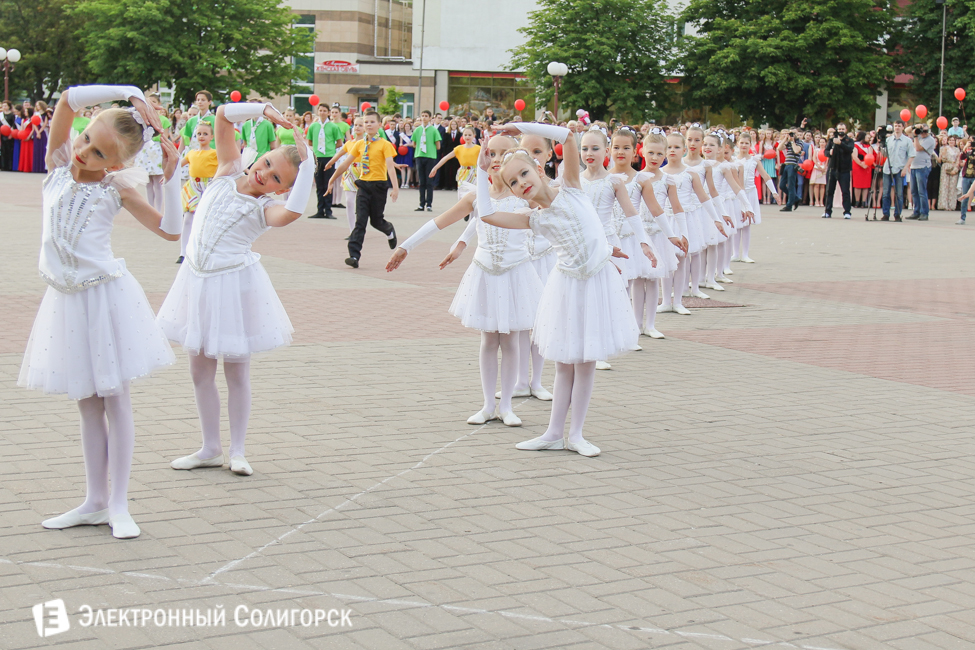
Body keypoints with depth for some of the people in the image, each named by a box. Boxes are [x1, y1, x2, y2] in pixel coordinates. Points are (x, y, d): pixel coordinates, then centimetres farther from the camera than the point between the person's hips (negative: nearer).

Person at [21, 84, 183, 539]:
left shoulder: (118, 189, -5)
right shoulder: (59, 163, 1)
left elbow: (170, 231, -10)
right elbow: (70, 98, -11)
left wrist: (171, 174, -15)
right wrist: (130, 93, -15)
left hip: (106, 295, -3)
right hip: (66, 298, 4)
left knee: (114, 399, 2)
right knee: (87, 403, 12)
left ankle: (118, 505, 9)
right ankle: (95, 502, 20)